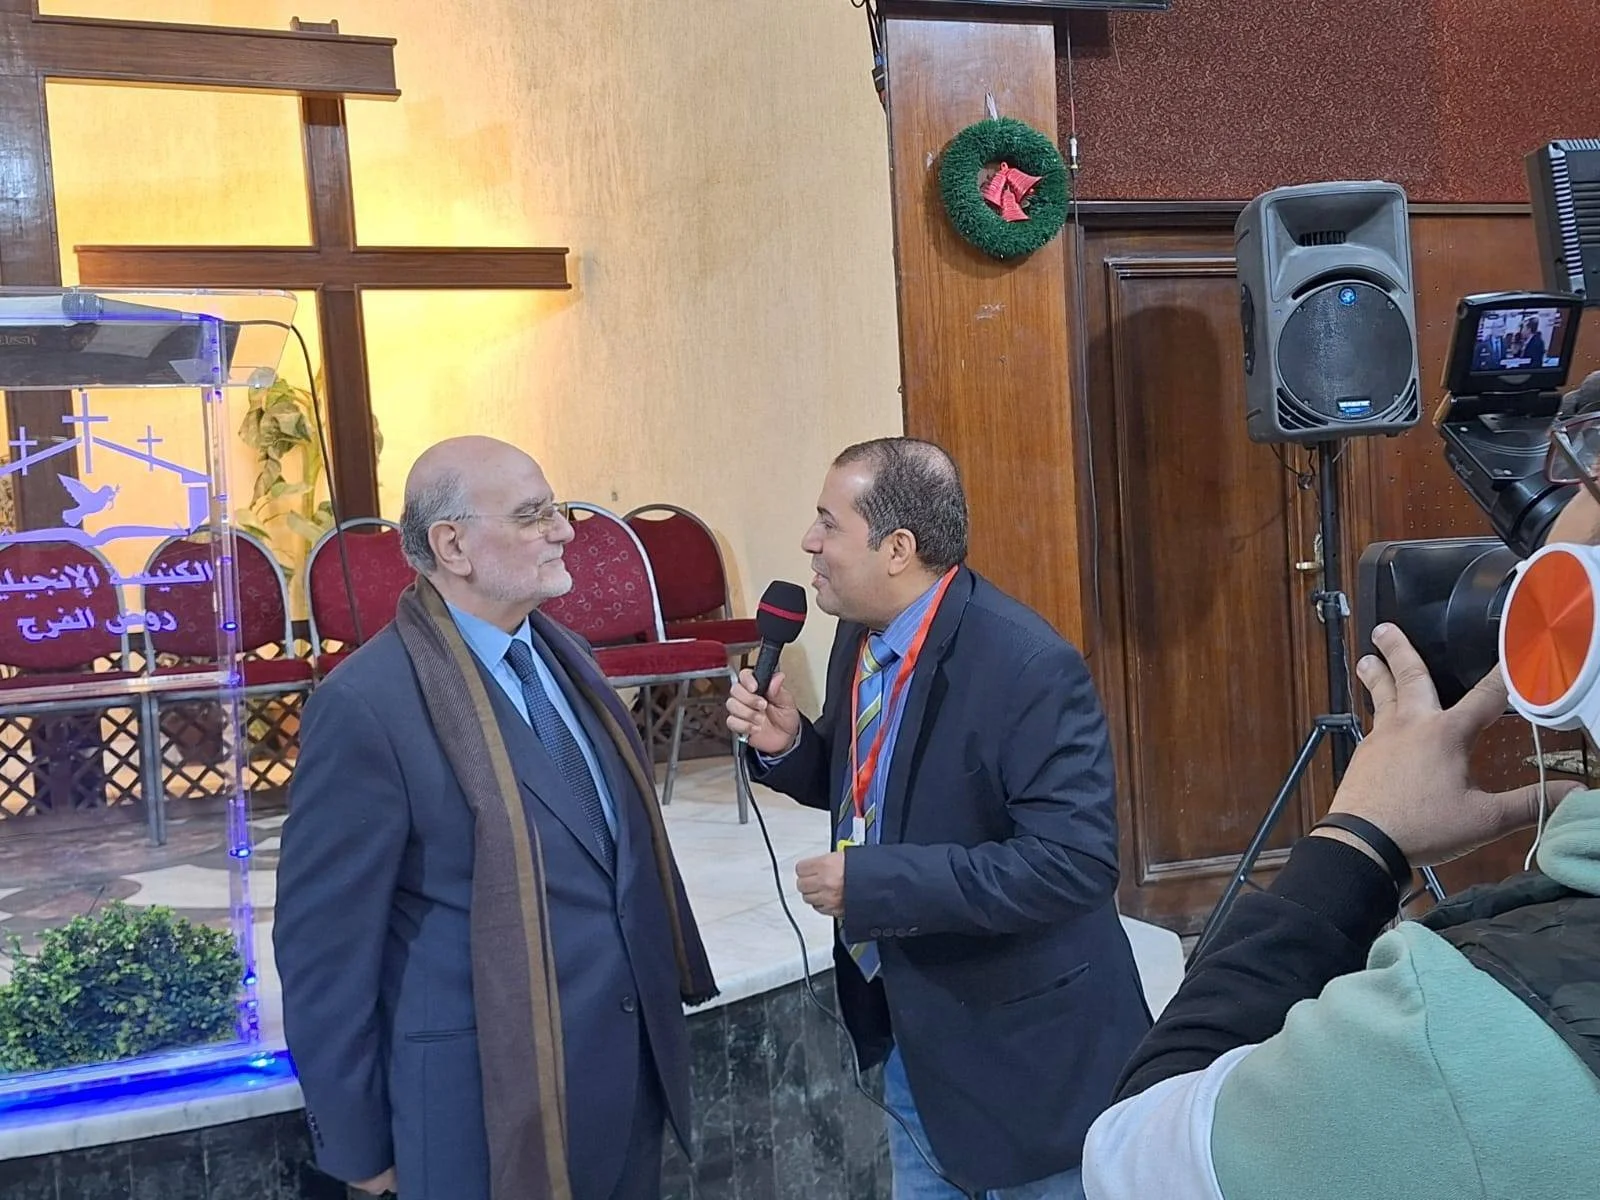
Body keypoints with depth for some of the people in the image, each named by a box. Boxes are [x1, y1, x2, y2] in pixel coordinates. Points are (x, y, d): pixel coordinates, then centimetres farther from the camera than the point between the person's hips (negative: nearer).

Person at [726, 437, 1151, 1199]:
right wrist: (787, 745, -8)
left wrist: (874, 882, -29)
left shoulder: (1028, 668, -26)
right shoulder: (861, 632, 0)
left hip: (1018, 1045, -8)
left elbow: (1074, 861, -30)